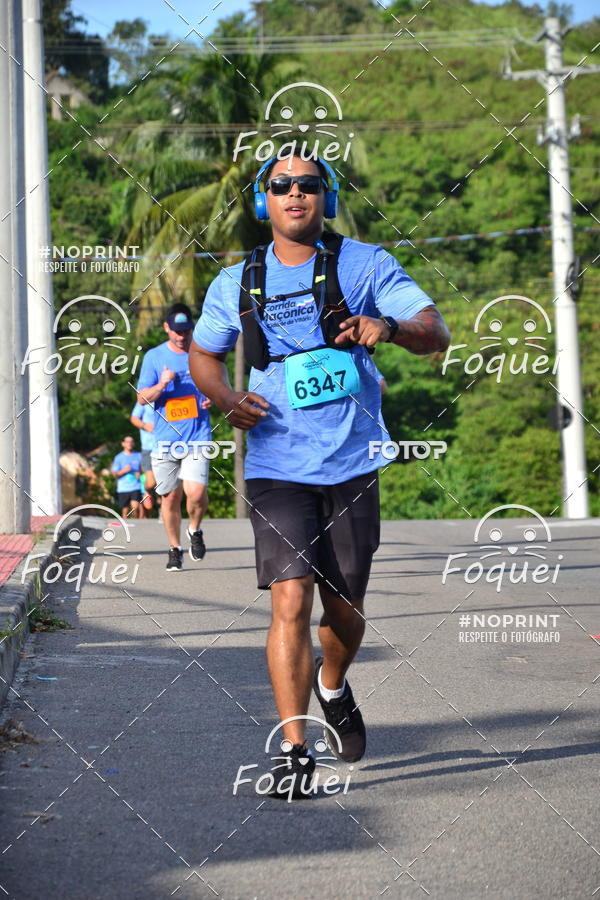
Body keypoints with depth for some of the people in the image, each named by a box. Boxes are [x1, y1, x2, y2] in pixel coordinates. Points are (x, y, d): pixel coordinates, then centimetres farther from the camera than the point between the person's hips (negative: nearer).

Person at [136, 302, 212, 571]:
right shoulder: (154, 356, 4)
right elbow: (142, 398, 2)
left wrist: (213, 399, -4)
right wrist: (162, 384, -17)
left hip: (197, 437, -1)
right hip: (165, 440, 1)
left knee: (196, 492, -17)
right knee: (170, 497, 6)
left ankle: (195, 531, 13)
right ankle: (175, 549, 23)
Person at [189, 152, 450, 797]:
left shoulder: (364, 265, 1)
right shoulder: (237, 283, 6)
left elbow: (436, 334, -5)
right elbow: (203, 352, 21)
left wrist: (389, 327, -28)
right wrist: (226, 397, -1)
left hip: (352, 465, 0)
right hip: (276, 470, 0)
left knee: (344, 608, 11)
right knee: (290, 602, -14)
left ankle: (332, 689, 43)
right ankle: (294, 750, -10)